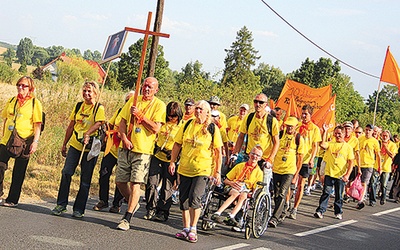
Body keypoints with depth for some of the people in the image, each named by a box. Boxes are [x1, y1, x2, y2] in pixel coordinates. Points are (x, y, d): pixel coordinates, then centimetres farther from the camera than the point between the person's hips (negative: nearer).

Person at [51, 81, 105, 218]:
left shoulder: (99, 108, -3)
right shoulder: (78, 106, 12)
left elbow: (98, 123, -20)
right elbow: (71, 126, 18)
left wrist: (88, 133, -37)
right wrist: (64, 144, 18)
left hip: (90, 147, -4)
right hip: (75, 144, 4)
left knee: (85, 179, 1)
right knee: (66, 172, -7)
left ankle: (79, 209, 10)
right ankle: (61, 204, 4)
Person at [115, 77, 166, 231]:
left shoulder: (159, 105, -2)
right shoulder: (133, 101, 12)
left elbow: (156, 128, -12)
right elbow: (123, 121, 11)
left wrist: (139, 114, -16)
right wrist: (124, 138, -6)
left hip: (143, 150, -5)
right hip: (126, 147, 5)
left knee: (135, 183, -8)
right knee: (120, 181, 7)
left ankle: (127, 218, -4)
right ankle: (133, 204, 32)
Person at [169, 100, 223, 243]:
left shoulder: (213, 128, -1)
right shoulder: (187, 125, 7)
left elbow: (218, 152, 0)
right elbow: (177, 144, 13)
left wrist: (218, 171, -4)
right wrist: (172, 162, 5)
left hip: (202, 169, -4)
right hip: (184, 169, 4)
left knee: (194, 198, -15)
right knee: (184, 199, 6)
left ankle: (193, 229, -1)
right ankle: (186, 229, 18)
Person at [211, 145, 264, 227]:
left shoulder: (259, 172, 11)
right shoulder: (240, 166, 12)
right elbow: (225, 181, 11)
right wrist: (231, 183, -11)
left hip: (246, 190, 0)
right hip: (231, 188, 0)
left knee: (243, 195, -36)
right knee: (236, 193, -36)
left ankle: (231, 217, -50)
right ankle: (217, 214, -46)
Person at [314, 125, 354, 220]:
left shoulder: (348, 147, 2)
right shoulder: (331, 144, 4)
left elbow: (351, 162, 0)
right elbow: (322, 145, -19)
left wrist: (347, 174, -9)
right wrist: (325, 132, -21)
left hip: (341, 176, 0)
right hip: (329, 173, 0)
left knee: (339, 195, 9)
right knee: (326, 192, -2)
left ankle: (338, 212, 21)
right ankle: (320, 210, 2)